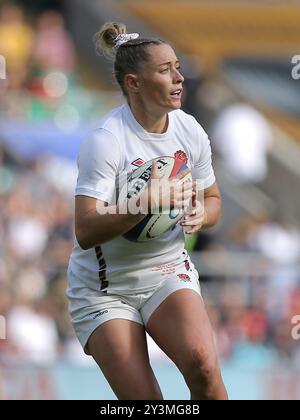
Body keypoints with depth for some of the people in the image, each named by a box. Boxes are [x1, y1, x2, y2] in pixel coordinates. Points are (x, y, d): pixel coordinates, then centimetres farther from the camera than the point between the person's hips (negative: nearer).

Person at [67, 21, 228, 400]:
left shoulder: (190, 132, -2)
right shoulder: (105, 141, -20)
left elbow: (212, 198, 14)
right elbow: (85, 233, -28)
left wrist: (201, 213, -10)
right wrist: (149, 202, -37)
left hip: (169, 273, 4)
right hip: (104, 289, -4)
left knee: (202, 365, -25)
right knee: (143, 400, -12)